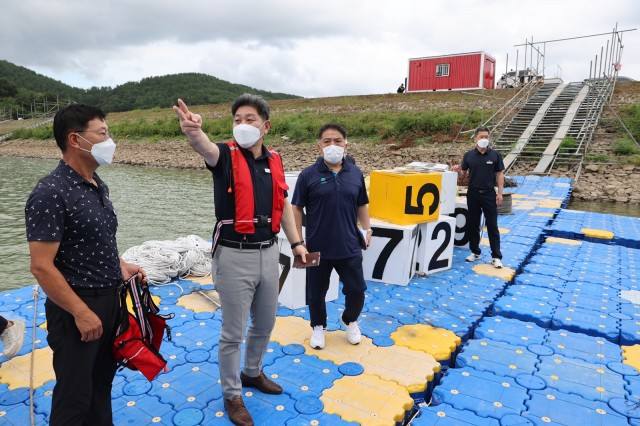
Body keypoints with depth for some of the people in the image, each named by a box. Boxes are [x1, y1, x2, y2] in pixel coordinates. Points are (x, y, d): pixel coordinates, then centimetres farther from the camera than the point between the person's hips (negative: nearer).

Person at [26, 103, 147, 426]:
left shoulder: (98, 186, 7)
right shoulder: (50, 193, -20)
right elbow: (41, 267, -22)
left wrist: (121, 266, 6)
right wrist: (81, 313, -20)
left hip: (110, 300, 8)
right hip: (77, 308, -8)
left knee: (102, 383, 22)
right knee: (75, 396, 9)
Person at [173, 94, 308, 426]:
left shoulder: (274, 160, 6)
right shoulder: (226, 155, -9)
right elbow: (205, 148, -33)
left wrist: (296, 242, 12)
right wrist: (194, 132, -56)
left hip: (269, 253, 5)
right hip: (235, 256, -5)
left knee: (265, 324, 21)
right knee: (233, 333, 8)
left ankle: (252, 373, 47)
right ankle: (232, 395, 29)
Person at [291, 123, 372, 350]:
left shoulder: (355, 173, 3)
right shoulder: (309, 175, -6)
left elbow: (361, 205, 14)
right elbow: (297, 209, -3)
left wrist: (367, 229, 6)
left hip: (349, 246, 2)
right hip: (317, 248, -2)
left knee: (357, 290, 11)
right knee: (316, 293, 13)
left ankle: (349, 320, 41)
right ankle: (318, 327, 39)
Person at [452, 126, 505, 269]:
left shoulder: (495, 155, 0)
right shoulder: (468, 155, 3)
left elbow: (500, 175, 1)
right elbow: (463, 175, 6)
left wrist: (500, 193, -6)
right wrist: (458, 171, -16)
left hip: (489, 194, -2)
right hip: (473, 193, 2)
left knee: (492, 226, 0)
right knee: (473, 224, 9)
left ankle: (496, 256, 5)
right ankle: (475, 252, 23)